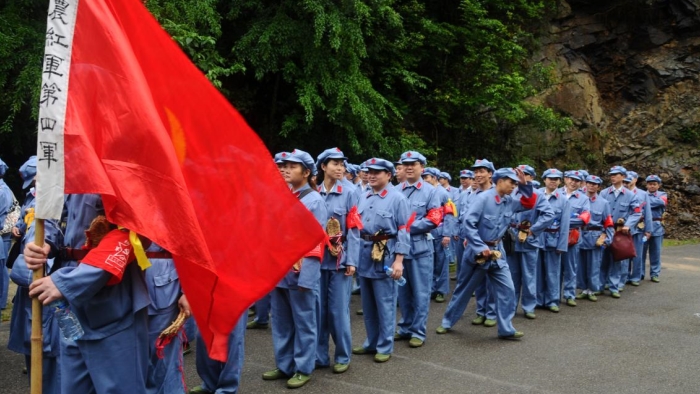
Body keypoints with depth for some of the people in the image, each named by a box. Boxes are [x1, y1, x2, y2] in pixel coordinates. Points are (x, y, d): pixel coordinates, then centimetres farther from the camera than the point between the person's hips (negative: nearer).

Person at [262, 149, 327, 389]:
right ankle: (284, 365, 29)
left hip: (301, 272, -7)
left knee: (303, 322, 6)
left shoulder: (314, 200, -8)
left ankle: (303, 369, 19)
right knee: (280, 322, 15)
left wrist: (305, 277, -17)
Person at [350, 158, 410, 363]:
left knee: (384, 304, 2)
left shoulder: (397, 198, -8)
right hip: (364, 255, 7)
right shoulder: (363, 198, 11)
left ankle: (385, 346, 15)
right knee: (368, 303, 15)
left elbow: (403, 231, -10)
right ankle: (371, 342, 29)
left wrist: (398, 260, -15)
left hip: (385, 255, -6)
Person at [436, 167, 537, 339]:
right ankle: (447, 323, 25)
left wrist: (524, 185, -2)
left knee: (507, 290, 0)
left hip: (497, 251, 6)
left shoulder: (510, 202, 2)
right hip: (477, 251, -5)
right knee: (465, 289, 8)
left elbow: (529, 204, 15)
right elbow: (468, 224, -22)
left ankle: (506, 329, 11)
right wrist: (481, 248, -23)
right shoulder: (483, 198, -18)